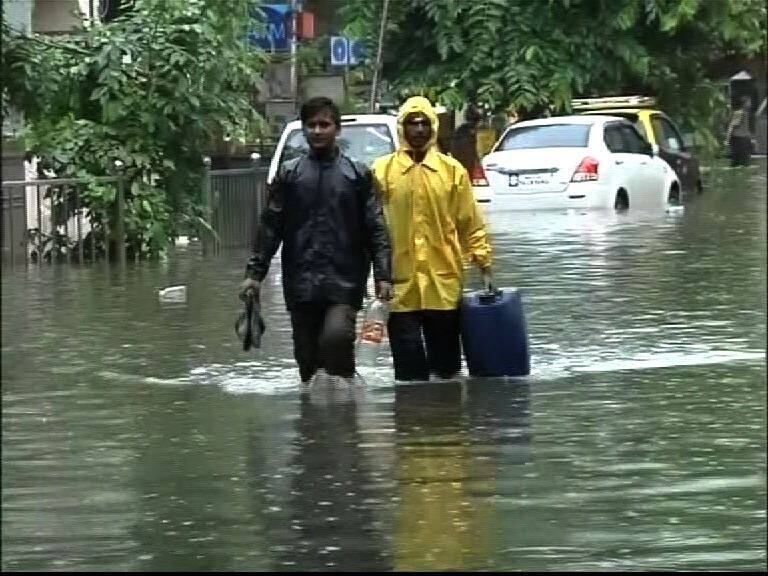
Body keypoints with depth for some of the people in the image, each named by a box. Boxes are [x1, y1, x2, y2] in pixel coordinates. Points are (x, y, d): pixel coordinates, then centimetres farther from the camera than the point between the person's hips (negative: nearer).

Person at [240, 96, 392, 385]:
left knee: (336, 335, -24)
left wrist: (383, 275, -5)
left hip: (344, 281, -2)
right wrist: (255, 272, 3)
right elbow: (270, 227, 10)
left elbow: (376, 229, 4)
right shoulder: (289, 174, 10)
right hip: (301, 283, 2)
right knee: (307, 358, 4)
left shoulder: (357, 174, 6)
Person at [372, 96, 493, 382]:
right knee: (409, 369, 1)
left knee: (447, 365, 10)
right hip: (400, 287, -1)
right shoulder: (381, 170, 1)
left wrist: (484, 266, 2)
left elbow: (471, 224, 8)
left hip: (444, 286, 1)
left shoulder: (452, 170, 4)